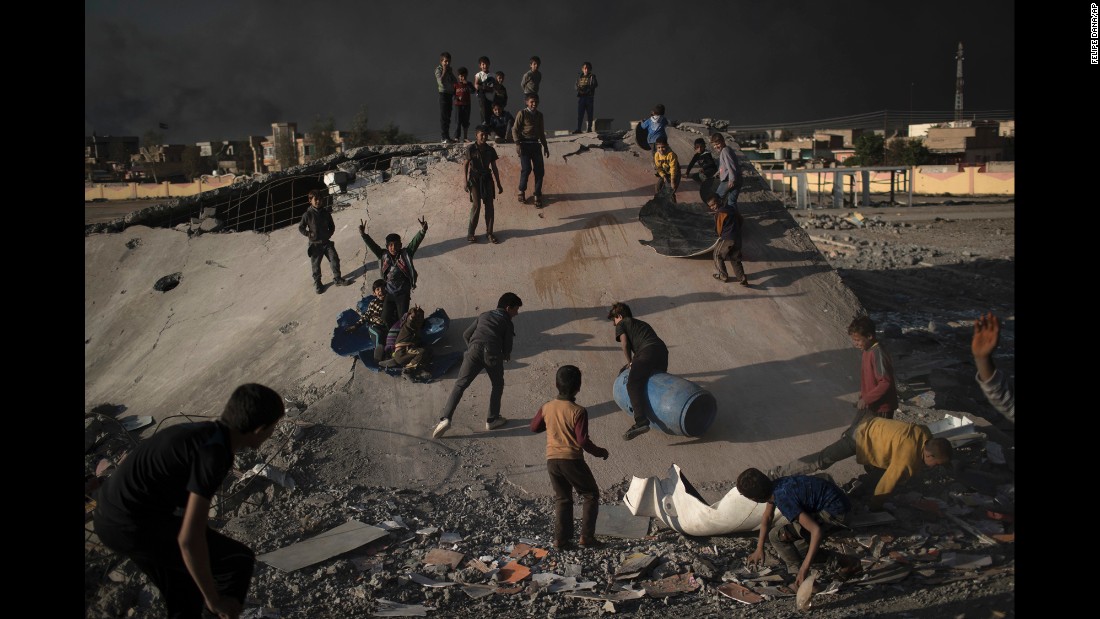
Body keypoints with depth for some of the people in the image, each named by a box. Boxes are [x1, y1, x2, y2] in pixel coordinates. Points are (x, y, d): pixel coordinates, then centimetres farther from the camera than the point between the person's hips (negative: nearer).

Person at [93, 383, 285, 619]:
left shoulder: (202, 431, 8)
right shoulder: (214, 453, -21)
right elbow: (189, 539, -26)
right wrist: (214, 599, -12)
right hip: (134, 527, -9)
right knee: (239, 561, 0)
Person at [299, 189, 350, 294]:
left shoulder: (326, 213, 0)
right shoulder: (308, 214, -11)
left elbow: (332, 226, 13)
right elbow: (301, 228, -3)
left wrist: (329, 234, -2)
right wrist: (309, 234, -14)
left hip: (327, 242, 3)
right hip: (315, 244, -3)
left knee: (335, 259, 3)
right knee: (315, 265, 6)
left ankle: (337, 279, 19)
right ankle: (317, 283, 21)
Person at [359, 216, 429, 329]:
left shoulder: (406, 254, -11)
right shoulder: (383, 256, -4)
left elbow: (415, 242, -23)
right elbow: (372, 245, -12)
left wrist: (423, 231, -40)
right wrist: (363, 234, -27)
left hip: (403, 293, -2)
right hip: (389, 292, 2)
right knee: (386, 318, 5)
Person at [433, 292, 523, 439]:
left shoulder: (484, 315, 29)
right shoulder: (507, 323, 18)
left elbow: (466, 334, 24)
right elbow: (507, 348, 11)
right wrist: (505, 355, 33)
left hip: (475, 351, 2)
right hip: (493, 354, -2)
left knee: (460, 385, 0)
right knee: (498, 385, 22)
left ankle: (445, 419, -14)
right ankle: (492, 419, 25)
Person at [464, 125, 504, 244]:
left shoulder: (490, 150, 3)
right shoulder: (471, 149, -8)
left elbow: (494, 168, 10)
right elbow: (465, 167, -5)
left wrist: (499, 184, 10)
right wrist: (466, 182, -12)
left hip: (487, 179, 4)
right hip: (475, 179, -4)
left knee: (489, 206, 2)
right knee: (476, 205, -8)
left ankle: (489, 232, 11)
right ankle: (470, 233, 1)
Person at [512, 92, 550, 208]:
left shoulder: (539, 115, 13)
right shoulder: (522, 113, -3)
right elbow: (515, 129, -7)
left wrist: (545, 146, 20)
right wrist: (517, 144, -17)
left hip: (536, 144, 5)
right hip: (525, 144, -5)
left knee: (539, 170, -2)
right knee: (526, 169, -14)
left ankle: (537, 195, 8)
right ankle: (521, 191, 8)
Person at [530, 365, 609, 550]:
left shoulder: (546, 408, 0)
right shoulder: (578, 411, -15)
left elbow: (534, 427, 15)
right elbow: (583, 440, -17)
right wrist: (600, 452, -1)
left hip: (552, 460, 5)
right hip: (572, 460, -5)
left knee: (562, 499, 18)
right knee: (591, 495, 12)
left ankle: (561, 539, 15)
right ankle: (586, 536, 7)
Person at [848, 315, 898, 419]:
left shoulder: (877, 353, -23)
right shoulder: (868, 350, 6)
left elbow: (885, 383, -28)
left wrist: (866, 399, -26)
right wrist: (863, 397, 14)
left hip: (882, 407, -9)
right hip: (873, 405, 9)